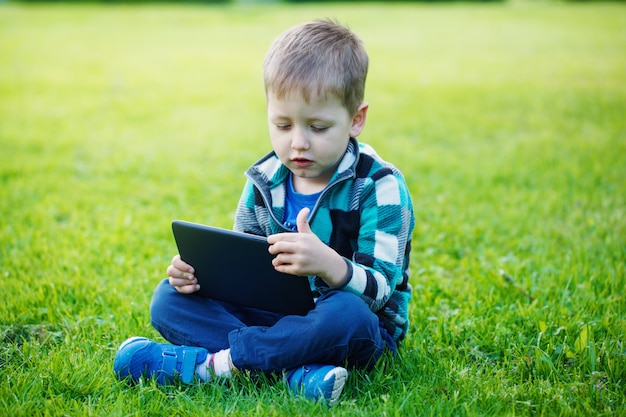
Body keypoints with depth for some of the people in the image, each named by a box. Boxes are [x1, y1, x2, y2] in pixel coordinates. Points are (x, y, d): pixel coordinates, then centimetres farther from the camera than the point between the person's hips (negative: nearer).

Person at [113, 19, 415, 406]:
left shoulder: (381, 187, -13)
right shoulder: (264, 182, 4)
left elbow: (379, 291, -21)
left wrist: (328, 264, -43)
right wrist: (199, 268, -14)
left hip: (360, 329, -5)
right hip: (275, 313, 5)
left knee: (346, 314, -41)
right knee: (169, 298, -10)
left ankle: (211, 363, -26)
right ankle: (296, 369, -30)